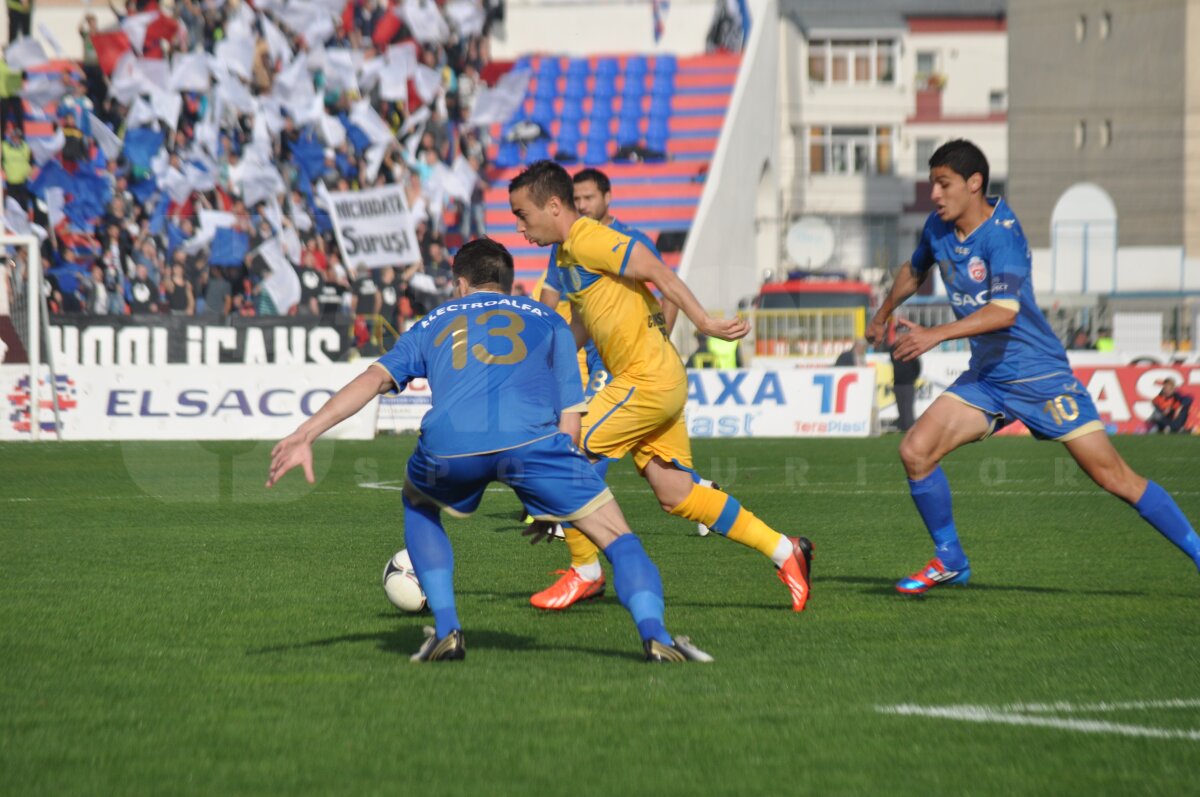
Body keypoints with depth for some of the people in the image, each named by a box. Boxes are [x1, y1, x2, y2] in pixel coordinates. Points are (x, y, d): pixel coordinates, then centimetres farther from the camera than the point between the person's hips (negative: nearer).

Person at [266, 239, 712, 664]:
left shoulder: (433, 325, 34)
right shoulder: (547, 321, 32)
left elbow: (374, 379, 17)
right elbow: (570, 422, 24)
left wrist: (305, 436, 9)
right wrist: (550, 504, 34)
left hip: (448, 445, 1)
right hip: (529, 435, -1)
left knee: (419, 505, 35)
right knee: (618, 538, 10)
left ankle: (446, 630, 22)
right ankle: (654, 636, -15)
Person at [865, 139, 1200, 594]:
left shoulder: (1001, 232, -19)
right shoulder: (938, 229, 4)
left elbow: (1004, 311, -32)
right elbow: (915, 272, 27)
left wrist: (936, 335, -38)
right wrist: (883, 315, 40)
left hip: (1039, 375, -7)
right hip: (986, 377, 7)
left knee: (1115, 478, -8)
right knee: (916, 451, -9)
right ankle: (950, 561, 8)